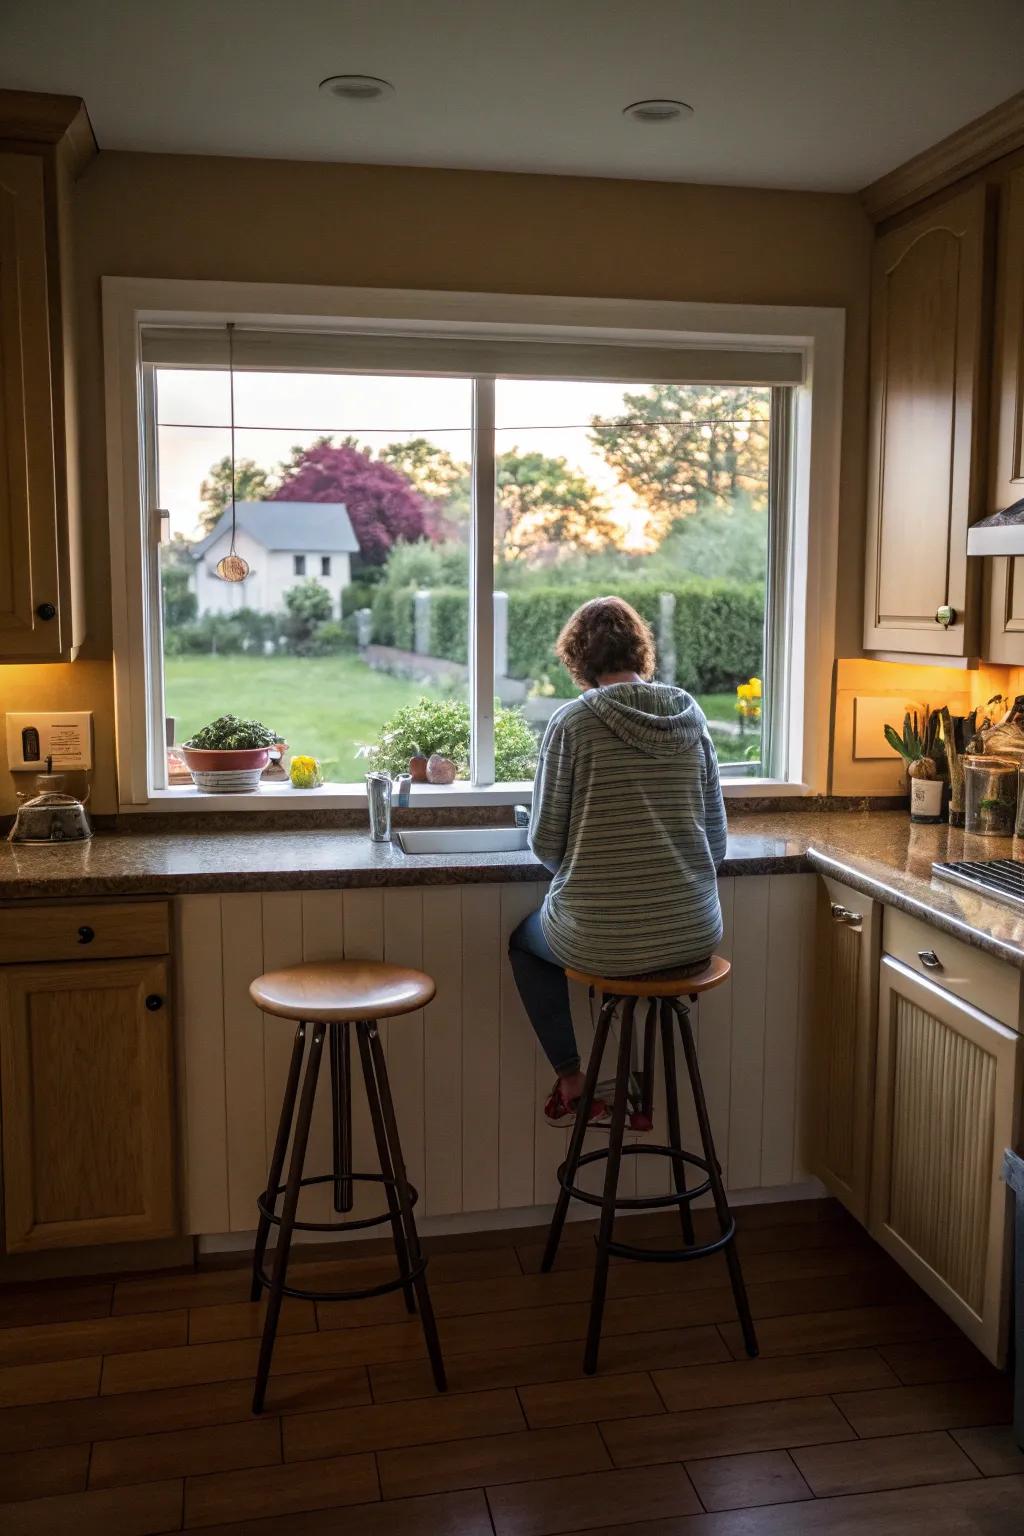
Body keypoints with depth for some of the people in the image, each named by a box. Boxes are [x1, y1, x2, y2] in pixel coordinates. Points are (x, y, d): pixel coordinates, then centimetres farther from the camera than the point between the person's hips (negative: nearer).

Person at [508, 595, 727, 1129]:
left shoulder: (572, 721, -11)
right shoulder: (692, 717, 2)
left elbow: (545, 843, -6)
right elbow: (716, 840, 7)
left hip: (599, 941, -4)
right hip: (695, 937, 4)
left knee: (524, 939, 29)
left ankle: (571, 1083, 26)